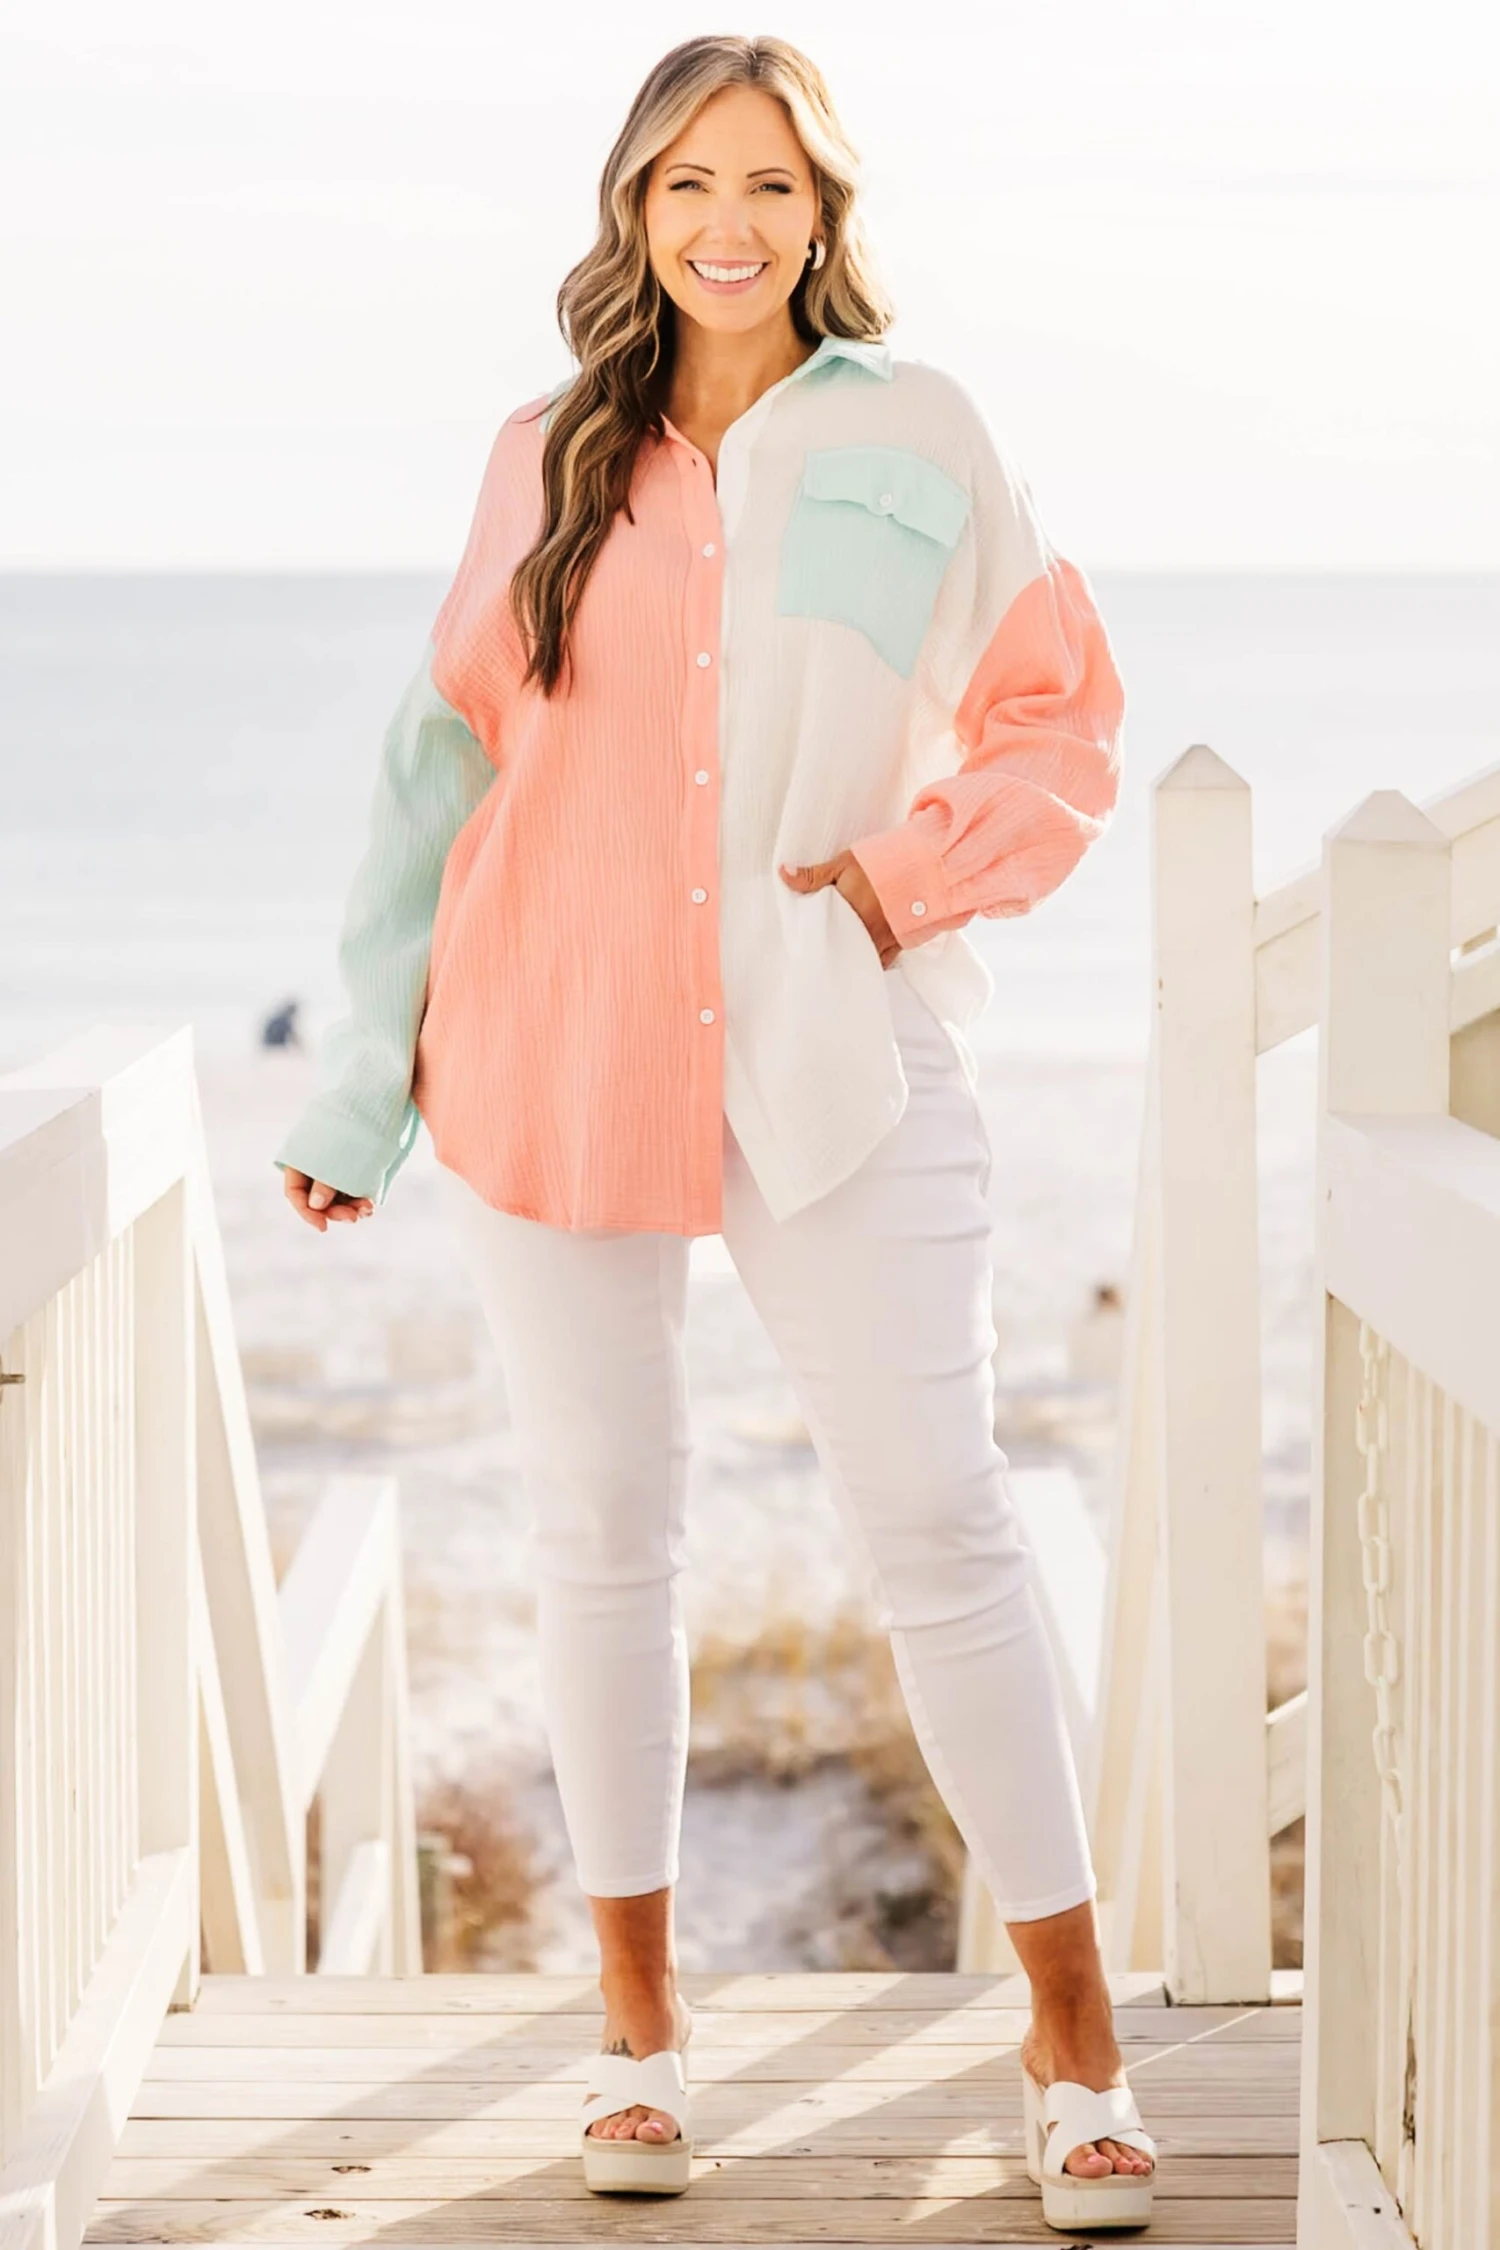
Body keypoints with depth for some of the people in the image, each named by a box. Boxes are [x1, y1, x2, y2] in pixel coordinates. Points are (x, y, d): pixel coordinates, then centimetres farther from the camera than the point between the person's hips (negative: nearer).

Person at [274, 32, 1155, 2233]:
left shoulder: (919, 443, 4)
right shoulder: (549, 463, 9)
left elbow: (1063, 727, 8)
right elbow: (449, 754, 13)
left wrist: (907, 877, -9)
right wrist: (370, 1069, 12)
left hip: (834, 1060, -2)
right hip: (557, 1056, 2)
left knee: (941, 1522, -6)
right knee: (602, 1528, 8)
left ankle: (1073, 2031, 4)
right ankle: (639, 2010, 21)